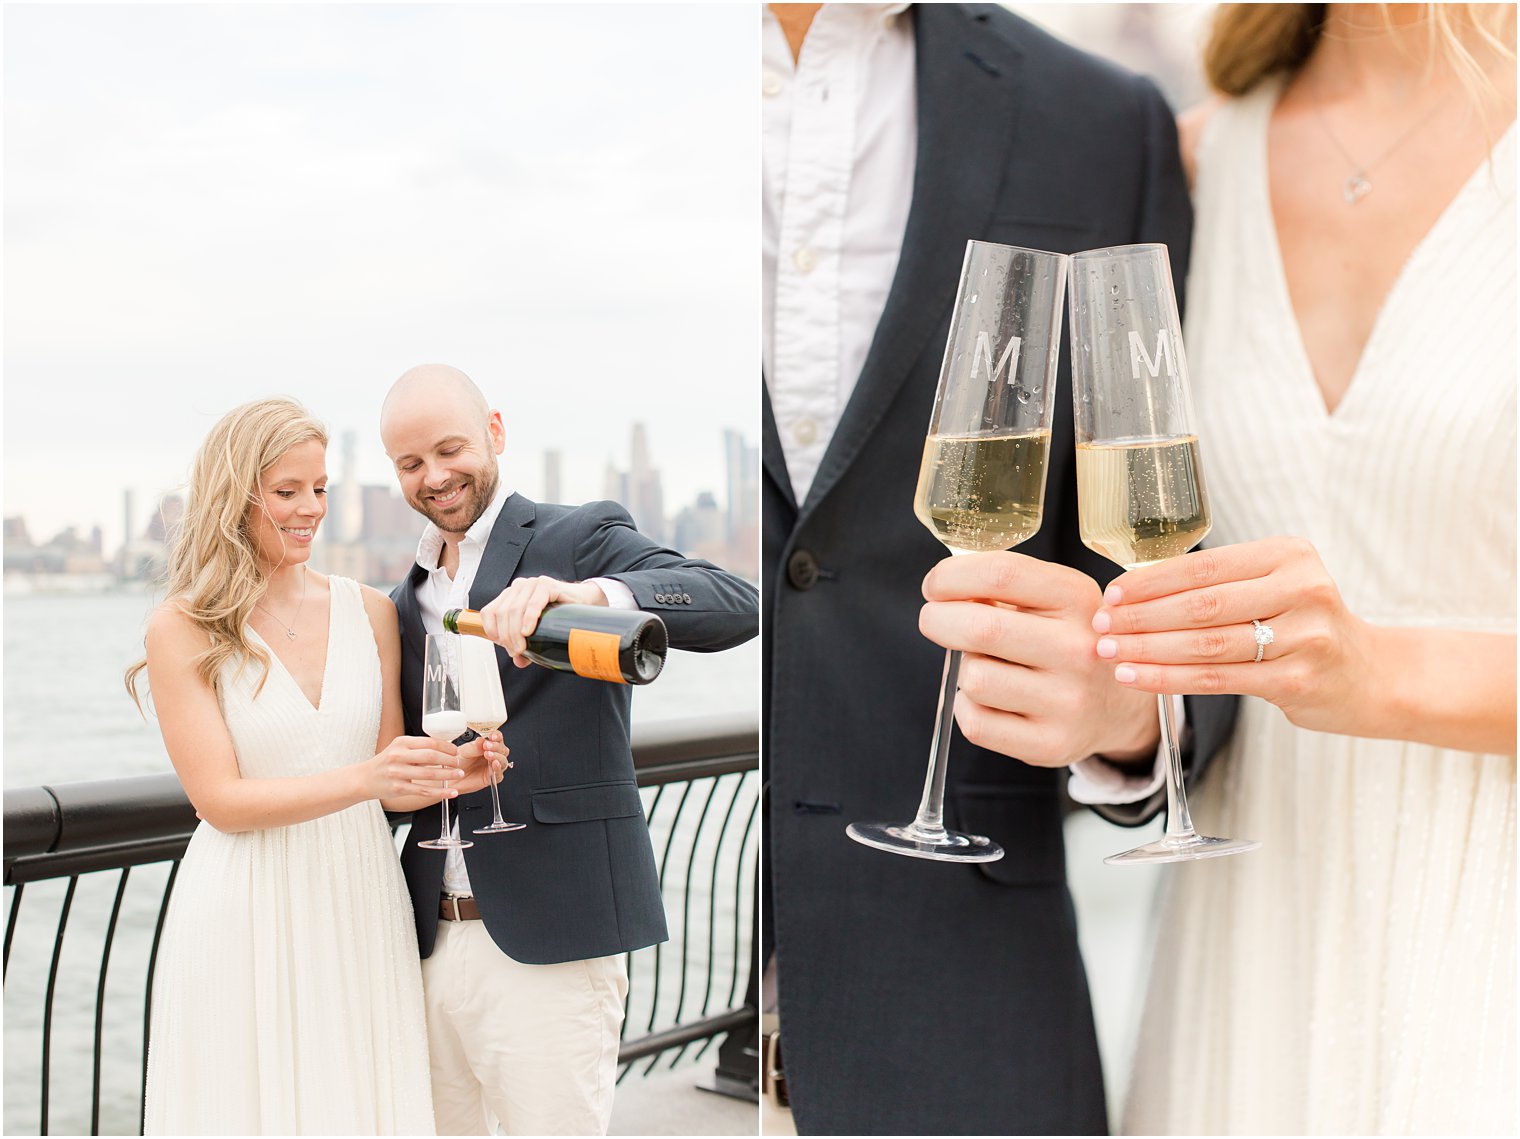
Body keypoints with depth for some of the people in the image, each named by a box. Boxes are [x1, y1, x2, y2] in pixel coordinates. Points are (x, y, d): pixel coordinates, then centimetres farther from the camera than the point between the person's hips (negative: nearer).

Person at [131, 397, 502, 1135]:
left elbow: (387, 785, 10)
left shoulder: (369, 612, 7)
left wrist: (453, 772, -12)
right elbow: (220, 799, -10)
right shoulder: (182, 630, -4)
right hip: (244, 926, -3)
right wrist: (362, 778, -23)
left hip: (360, 907, 3)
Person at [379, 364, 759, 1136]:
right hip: (429, 944, 6)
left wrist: (588, 593, -39)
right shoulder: (407, 600, 17)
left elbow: (736, 606, -22)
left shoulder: (579, 537, -4)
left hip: (550, 947, -6)